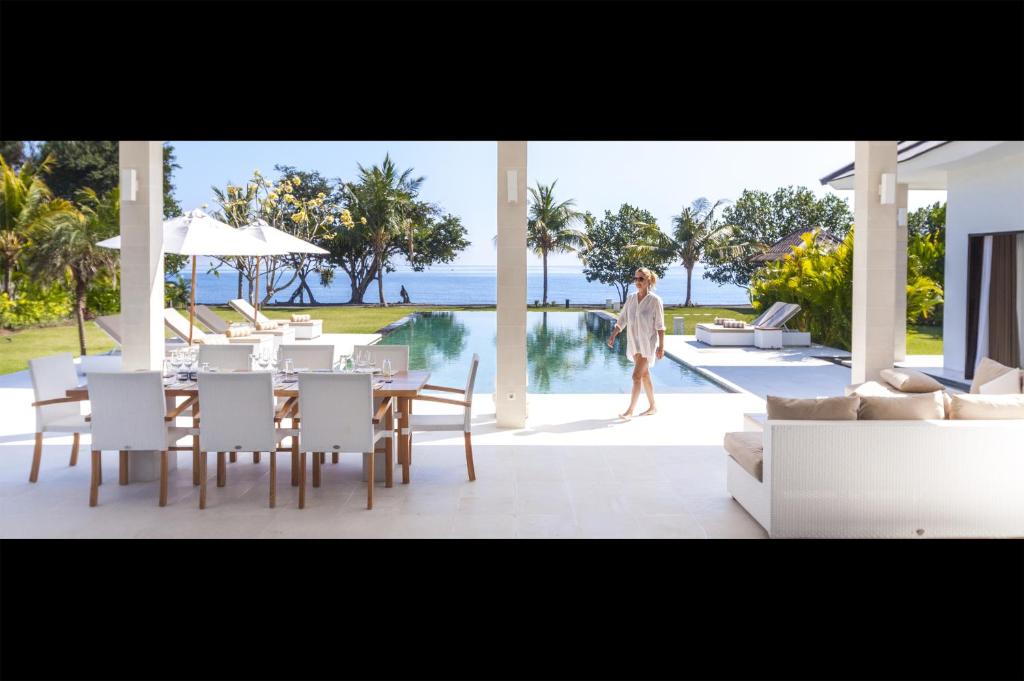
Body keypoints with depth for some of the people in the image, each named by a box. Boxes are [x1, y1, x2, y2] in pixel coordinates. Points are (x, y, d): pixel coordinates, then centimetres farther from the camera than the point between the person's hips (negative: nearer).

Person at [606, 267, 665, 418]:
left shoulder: (655, 300, -11)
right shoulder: (631, 298, 5)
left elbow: (660, 325, -10)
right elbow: (622, 319, 8)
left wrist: (661, 346, -12)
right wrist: (613, 335, -3)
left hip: (648, 343, -6)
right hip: (634, 342, 6)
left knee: (636, 376, -11)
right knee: (644, 375, 15)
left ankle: (630, 410, -8)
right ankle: (652, 407, 27)